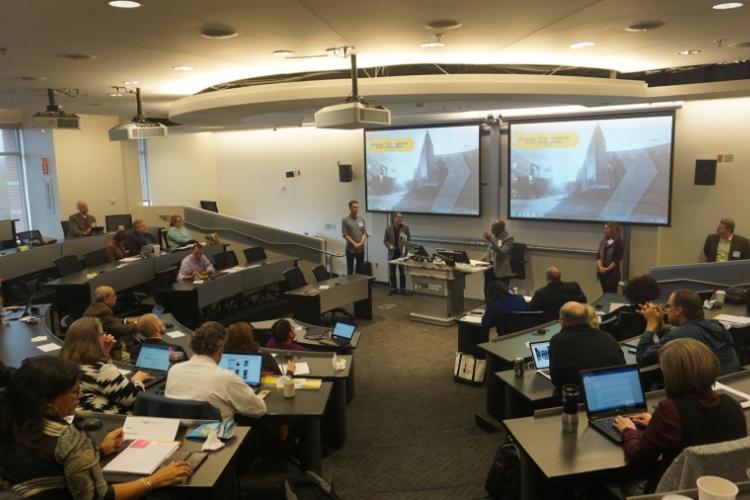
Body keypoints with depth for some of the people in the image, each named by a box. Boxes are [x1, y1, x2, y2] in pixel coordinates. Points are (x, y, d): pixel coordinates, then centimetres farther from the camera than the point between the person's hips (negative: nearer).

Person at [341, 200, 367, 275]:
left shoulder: (361, 219, 8)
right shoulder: (345, 220, -5)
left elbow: (364, 233, 7)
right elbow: (344, 235, -9)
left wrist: (361, 243, -10)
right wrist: (354, 244, -15)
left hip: (361, 249, 4)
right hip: (350, 249, -4)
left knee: (360, 269, 8)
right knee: (350, 269, 2)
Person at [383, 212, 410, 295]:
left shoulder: (406, 228, 0)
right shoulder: (388, 228, 2)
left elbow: (409, 240, 1)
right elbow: (385, 240, 7)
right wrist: (389, 245, -11)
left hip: (402, 253, -1)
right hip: (392, 253, 1)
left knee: (402, 272, 3)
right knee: (392, 272, 6)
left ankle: (402, 289, 12)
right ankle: (393, 289, 17)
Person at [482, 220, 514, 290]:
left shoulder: (508, 238, -11)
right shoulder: (492, 236, 8)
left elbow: (503, 252, -23)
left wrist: (491, 242, -29)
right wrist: (483, 259, 1)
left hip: (501, 270, -6)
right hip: (490, 268, 6)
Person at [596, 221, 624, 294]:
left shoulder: (618, 242, -6)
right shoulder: (603, 241, 11)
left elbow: (617, 259, -12)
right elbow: (598, 255, 5)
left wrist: (607, 269, -15)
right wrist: (600, 267, -10)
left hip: (612, 273, -6)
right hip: (602, 272, 6)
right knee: (605, 294, 10)